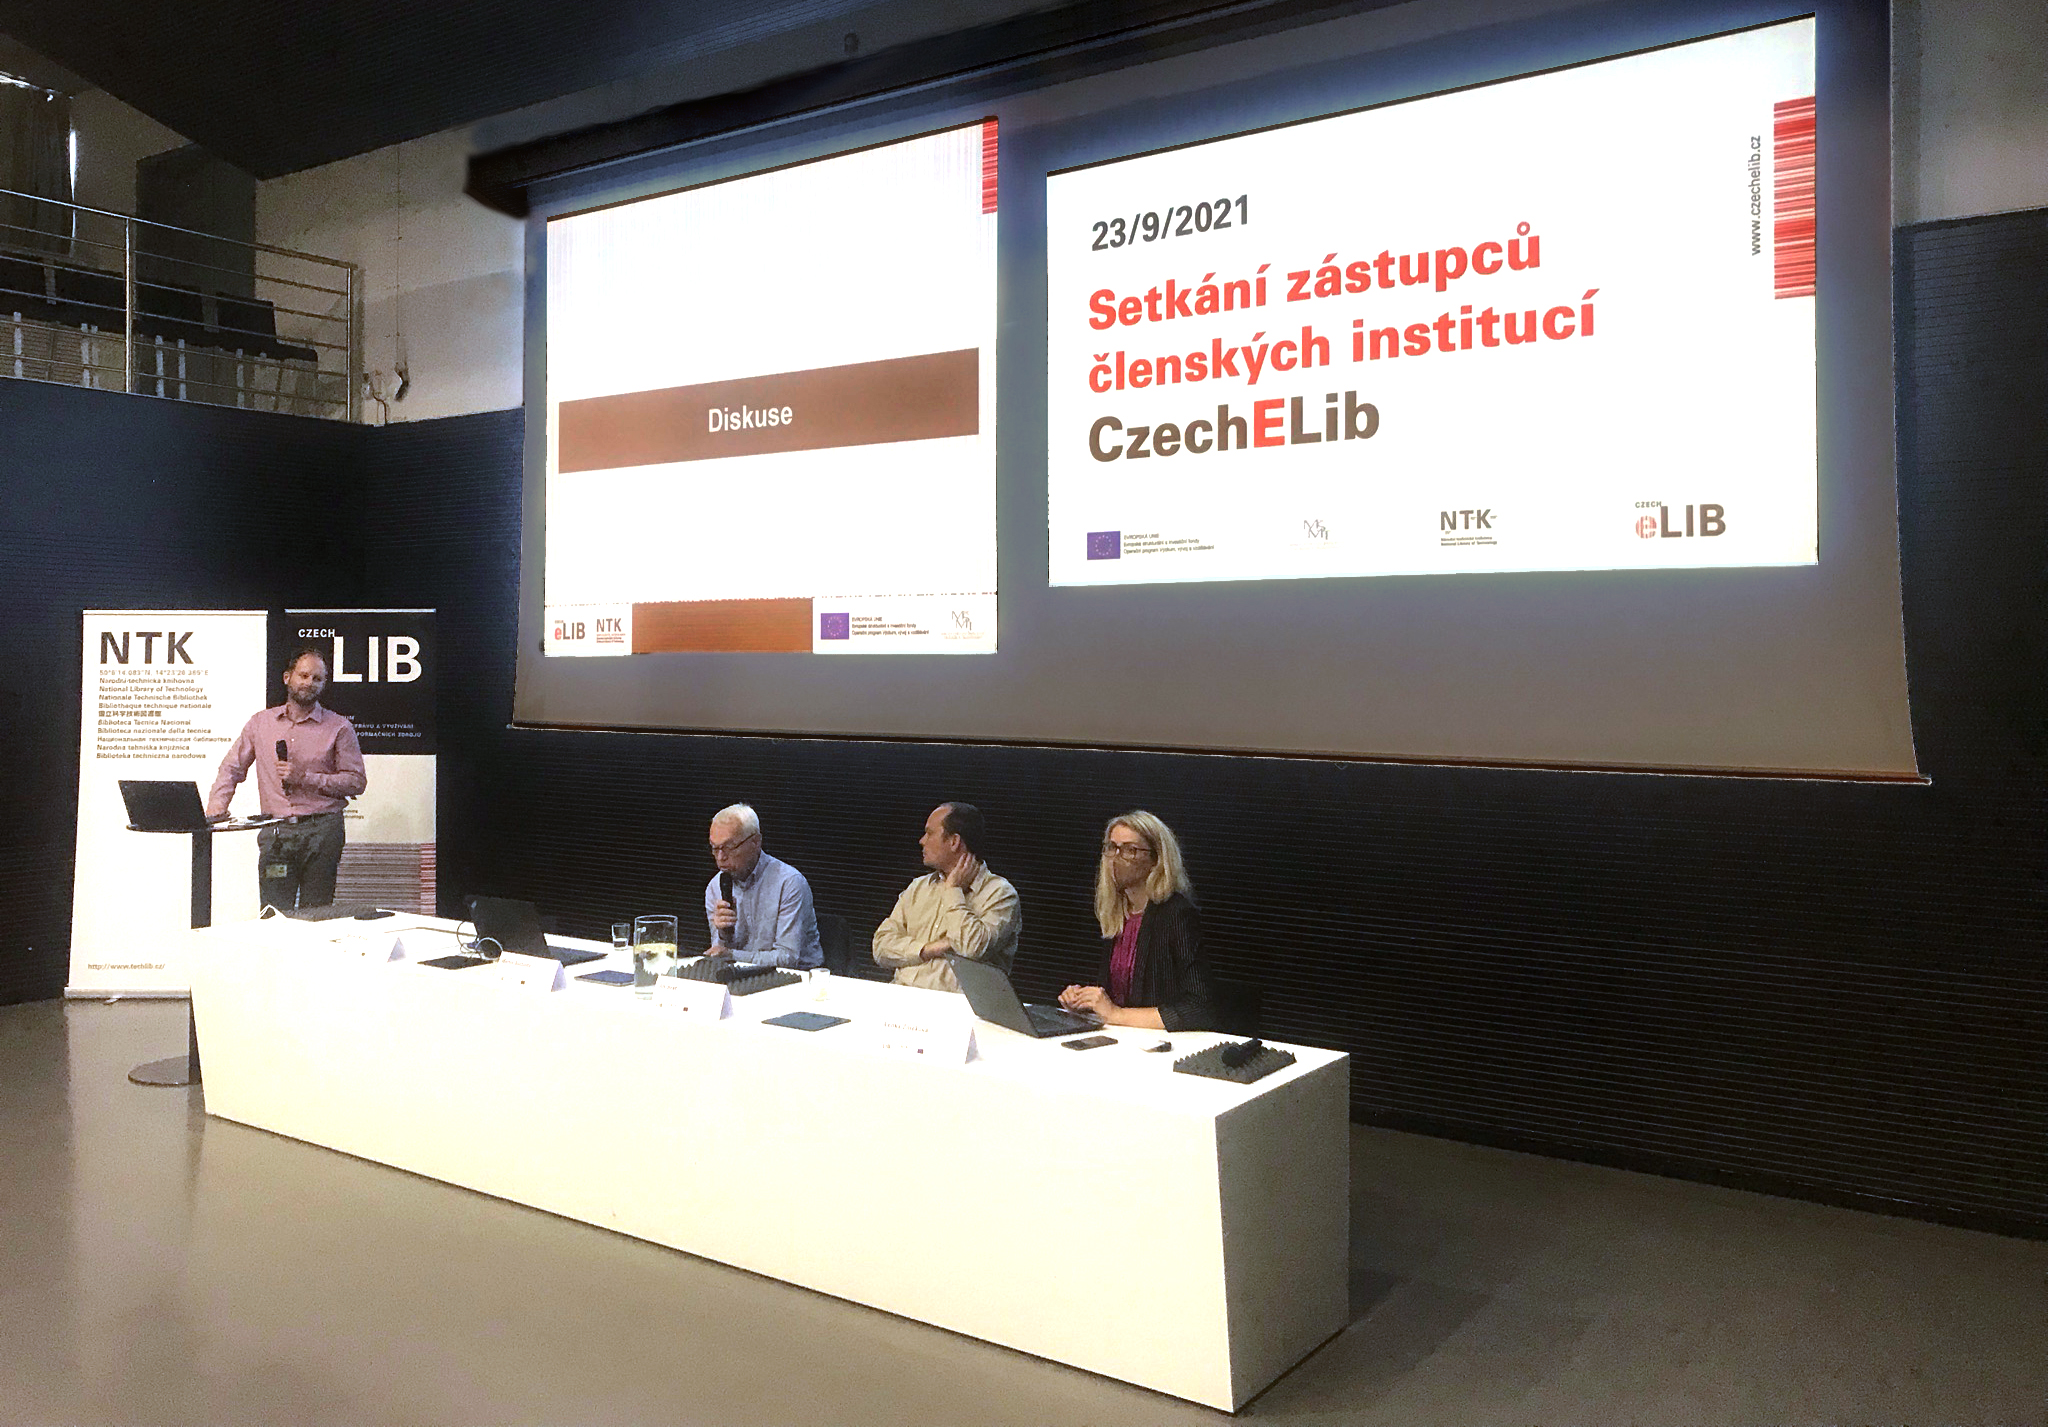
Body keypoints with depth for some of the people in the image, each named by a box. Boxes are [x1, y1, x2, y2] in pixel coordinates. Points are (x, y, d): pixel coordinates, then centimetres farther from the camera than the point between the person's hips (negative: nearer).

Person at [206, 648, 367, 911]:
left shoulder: (339, 727, 4)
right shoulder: (260, 722, 13)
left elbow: (356, 781, -1)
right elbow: (232, 767, 19)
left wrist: (305, 777, -10)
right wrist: (218, 801, 1)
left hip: (321, 832, -2)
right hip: (275, 833, 2)